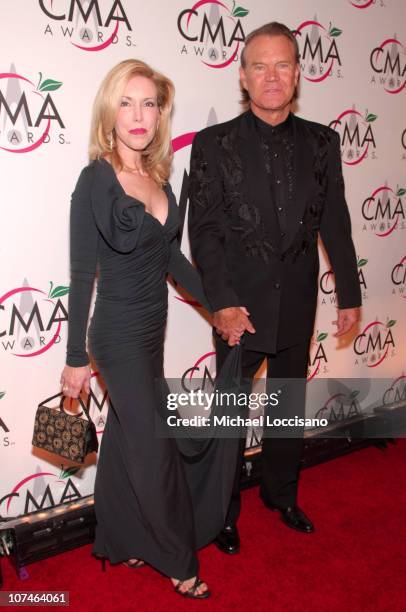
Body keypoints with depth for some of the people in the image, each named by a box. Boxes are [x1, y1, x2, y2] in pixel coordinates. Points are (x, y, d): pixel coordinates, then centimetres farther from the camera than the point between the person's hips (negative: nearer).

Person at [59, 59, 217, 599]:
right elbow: (82, 274, -14)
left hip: (150, 331, 7)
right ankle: (178, 561, 27)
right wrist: (76, 358, -11)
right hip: (119, 335, -7)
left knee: (128, 439, 19)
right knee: (156, 448, 5)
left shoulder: (157, 175, 4)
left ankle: (120, 543, 39)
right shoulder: (96, 179, -15)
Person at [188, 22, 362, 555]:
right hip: (240, 306, -3)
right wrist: (223, 304, -16)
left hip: (298, 307, 4)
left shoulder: (322, 142, 4)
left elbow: (335, 224, 6)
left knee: (290, 408, 19)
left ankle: (282, 495, 43)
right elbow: (204, 231, -9)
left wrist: (350, 295, 5)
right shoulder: (214, 144, -6)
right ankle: (224, 511, 33)